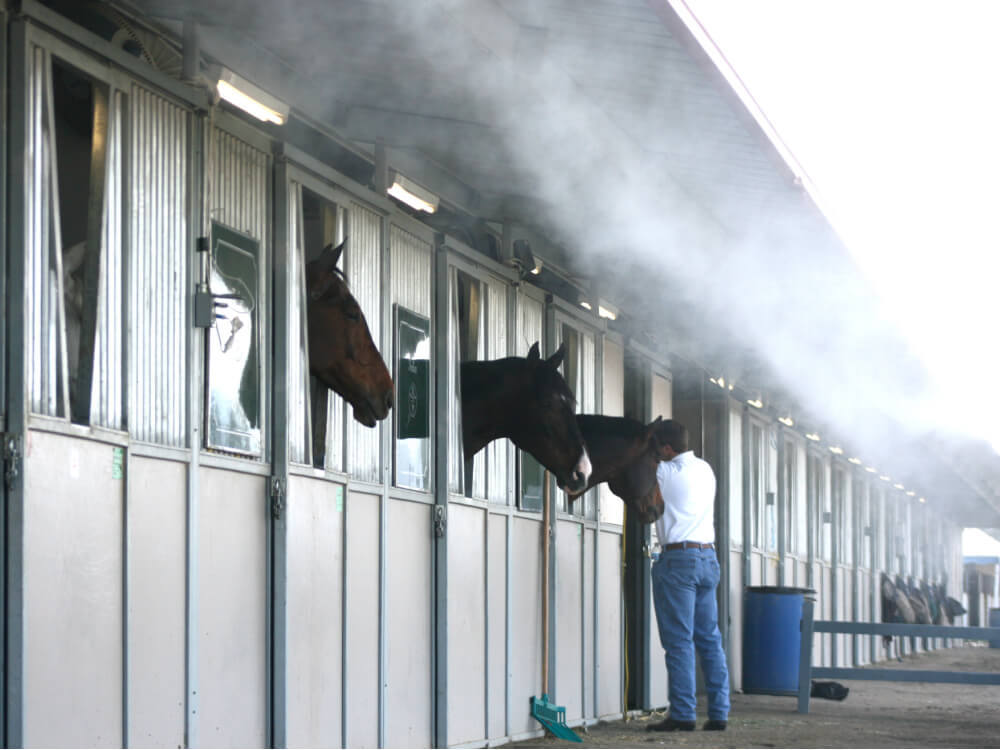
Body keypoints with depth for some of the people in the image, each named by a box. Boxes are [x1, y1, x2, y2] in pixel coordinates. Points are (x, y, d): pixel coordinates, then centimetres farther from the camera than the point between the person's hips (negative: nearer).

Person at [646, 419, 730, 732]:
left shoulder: (665, 472, -7)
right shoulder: (705, 469, 14)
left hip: (678, 557, -7)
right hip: (708, 557, 7)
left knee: (679, 640, -6)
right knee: (710, 639, 8)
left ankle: (683, 714, -7)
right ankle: (719, 712, 6)